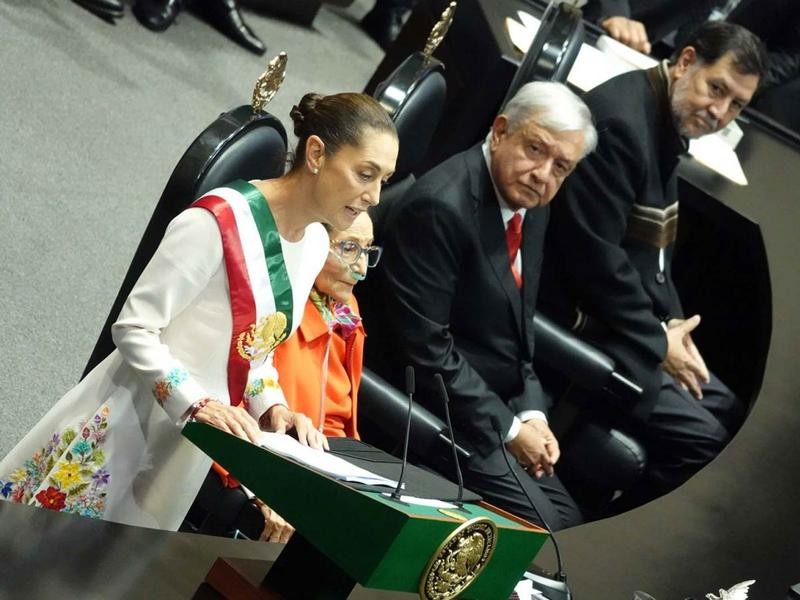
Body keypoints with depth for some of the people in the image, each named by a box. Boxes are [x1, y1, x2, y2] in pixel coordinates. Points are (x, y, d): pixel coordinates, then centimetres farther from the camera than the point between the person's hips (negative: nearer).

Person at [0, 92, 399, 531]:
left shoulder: (316, 244, 4)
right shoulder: (221, 220, -22)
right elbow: (135, 330, -19)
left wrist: (272, 407, -4)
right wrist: (196, 403, -29)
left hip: (192, 445, 7)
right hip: (131, 424, -7)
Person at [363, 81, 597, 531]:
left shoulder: (531, 202, 5)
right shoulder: (440, 207, -23)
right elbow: (425, 346, -23)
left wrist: (531, 412, 0)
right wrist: (507, 427, -16)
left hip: (498, 405, 9)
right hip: (437, 412, -9)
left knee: (568, 521, 8)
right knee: (541, 527, -13)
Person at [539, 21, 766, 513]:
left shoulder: (669, 124, 10)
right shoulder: (621, 121, -22)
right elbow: (593, 252, -25)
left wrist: (670, 324, 1)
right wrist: (656, 342, -15)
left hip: (628, 318, 11)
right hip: (581, 321, -11)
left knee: (729, 414, 14)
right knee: (699, 439, -16)